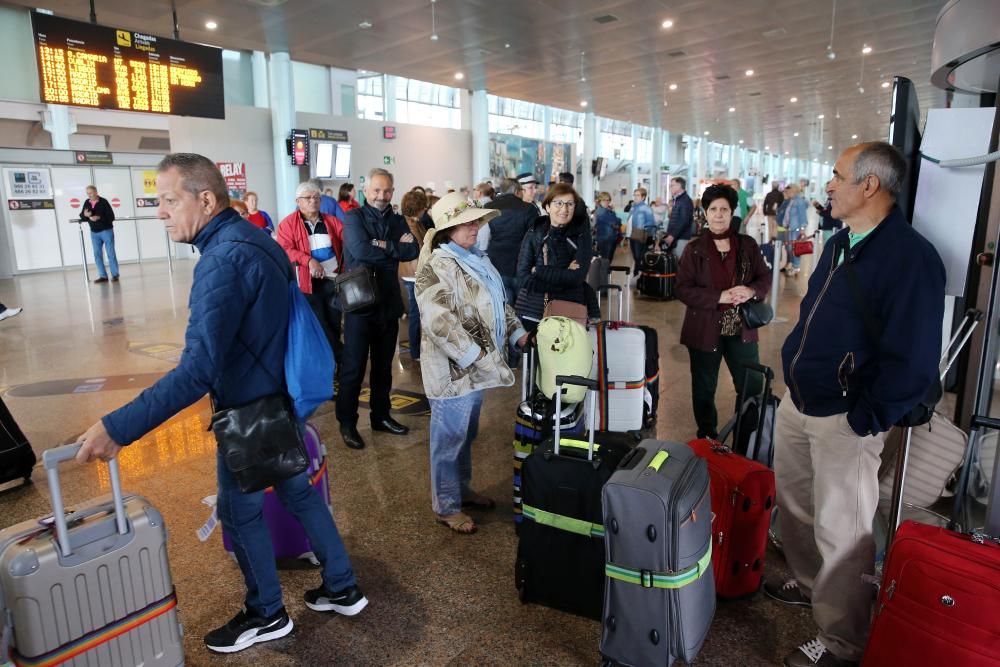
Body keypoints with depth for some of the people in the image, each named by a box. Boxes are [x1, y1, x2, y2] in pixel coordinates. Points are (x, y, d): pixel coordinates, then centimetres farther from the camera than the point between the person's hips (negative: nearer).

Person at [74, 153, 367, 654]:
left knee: (241, 512, 12)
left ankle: (266, 614, 32)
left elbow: (198, 371, -34)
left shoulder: (223, 261, -27)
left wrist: (118, 427, -32)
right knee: (300, 493, 20)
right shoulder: (253, 239, 4)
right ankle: (342, 588, 34)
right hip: (284, 400, 9)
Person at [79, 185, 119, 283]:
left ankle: (115, 275, 6)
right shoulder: (87, 203, 5)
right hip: (94, 232, 5)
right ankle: (103, 276, 10)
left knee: (110, 253, -1)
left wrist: (99, 218, -26)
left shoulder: (103, 202, -10)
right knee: (97, 255, 5)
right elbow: (81, 216, 9)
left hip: (106, 230, -5)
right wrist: (85, 215, -13)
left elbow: (111, 216, -14)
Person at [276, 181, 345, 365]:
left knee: (334, 324, 11)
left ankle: (339, 366, 24)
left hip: (333, 281, 3)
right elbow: (284, 250, -11)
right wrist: (308, 260, -24)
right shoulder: (288, 223, -1)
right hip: (308, 282, -3)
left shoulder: (332, 222, 10)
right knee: (319, 326, 0)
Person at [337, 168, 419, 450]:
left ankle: (381, 416, 30)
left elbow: (412, 251, -6)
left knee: (383, 365, 15)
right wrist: (395, 247, -13)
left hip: (389, 303, 5)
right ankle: (347, 423, 16)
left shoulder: (398, 220, 9)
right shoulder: (354, 217, -5)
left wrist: (382, 245, -16)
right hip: (359, 303, -5)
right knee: (353, 367, 3)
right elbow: (361, 250, -23)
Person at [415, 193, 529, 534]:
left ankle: (462, 489, 39)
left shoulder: (476, 259, 10)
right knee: (449, 439, 6)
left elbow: (499, 302, 20)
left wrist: (519, 334, 8)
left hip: (476, 366, 8)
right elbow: (440, 324, -26)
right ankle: (446, 506, 22)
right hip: (453, 369, -8)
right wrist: (480, 360, -25)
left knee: (466, 434, 22)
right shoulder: (436, 266, -17)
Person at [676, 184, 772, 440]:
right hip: (705, 331, -2)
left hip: (742, 330, 2)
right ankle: (707, 440, 29)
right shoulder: (694, 249, -4)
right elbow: (683, 289, -10)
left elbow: (765, 277, 6)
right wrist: (720, 297, -22)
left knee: (753, 388, 9)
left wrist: (751, 291, -17)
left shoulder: (748, 245, 2)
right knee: (704, 389, 11)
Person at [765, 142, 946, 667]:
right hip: (797, 403, 8)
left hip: (844, 421, -8)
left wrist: (863, 421, -17)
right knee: (793, 501, 22)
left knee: (840, 532, 4)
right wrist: (793, 368, 13)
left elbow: (912, 362, -21)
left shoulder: (910, 257, -19)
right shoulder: (839, 244, 8)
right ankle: (810, 583, 45)